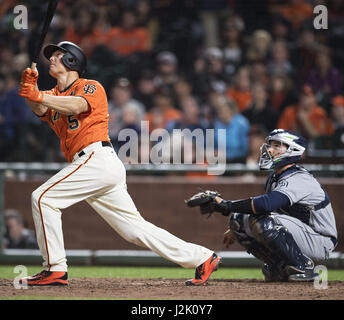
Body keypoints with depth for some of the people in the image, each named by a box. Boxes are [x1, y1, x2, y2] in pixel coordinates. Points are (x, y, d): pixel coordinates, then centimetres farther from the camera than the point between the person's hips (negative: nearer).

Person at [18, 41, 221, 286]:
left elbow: (77, 105, -19)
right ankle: (202, 258, 8)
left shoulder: (91, 87, 4)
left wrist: (39, 96, -26)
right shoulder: (54, 96, 24)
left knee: (43, 198, -14)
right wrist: (30, 87, -18)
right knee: (136, 229, 5)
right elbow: (38, 108, 0)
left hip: (98, 158, -8)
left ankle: (55, 268, -14)